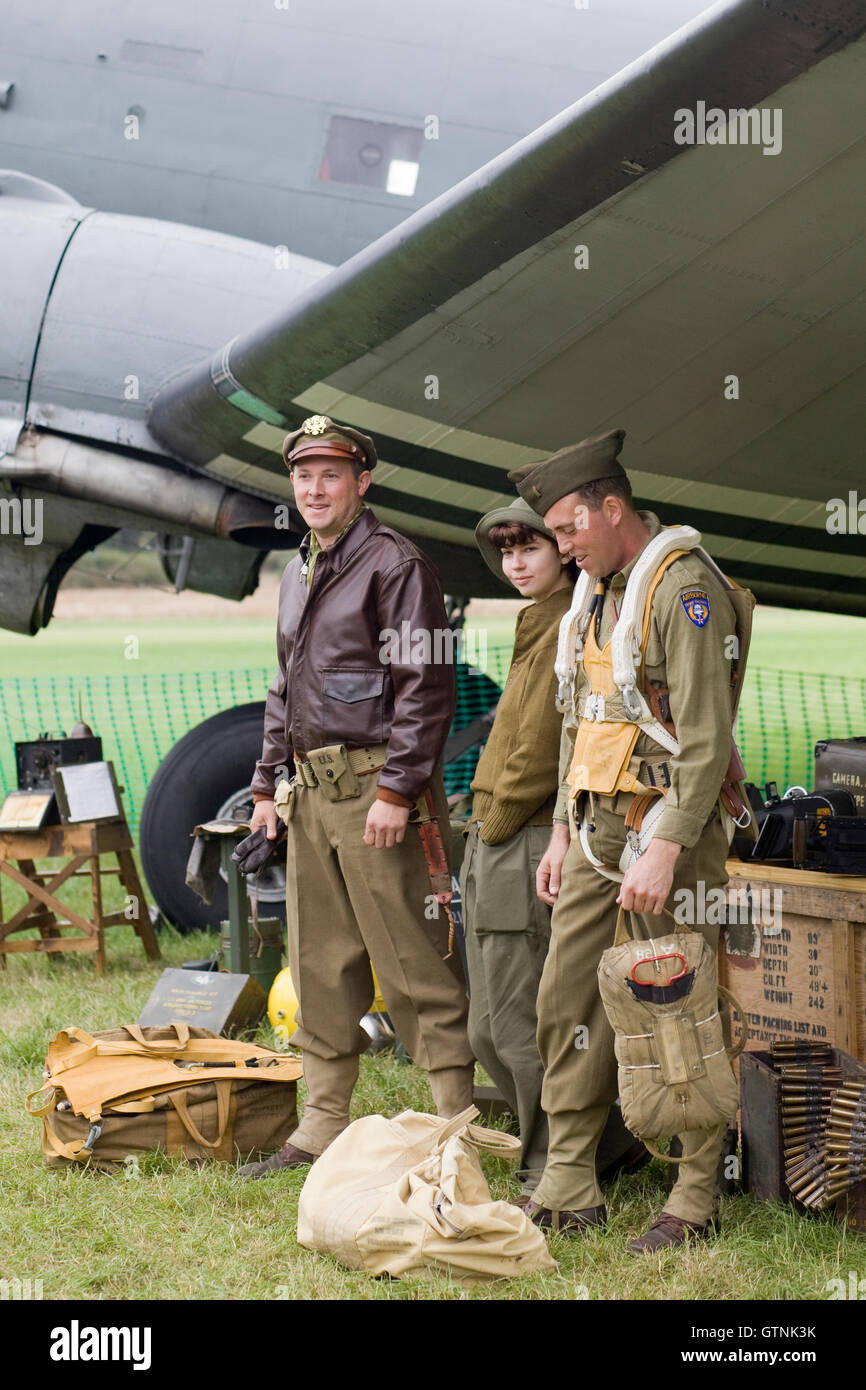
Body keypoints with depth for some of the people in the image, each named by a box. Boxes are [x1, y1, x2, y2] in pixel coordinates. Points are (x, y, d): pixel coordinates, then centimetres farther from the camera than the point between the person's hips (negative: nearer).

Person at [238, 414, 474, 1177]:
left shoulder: (395, 564, -8)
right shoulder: (297, 574, 18)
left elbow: (425, 686, -14)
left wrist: (396, 790, -19)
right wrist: (269, 784, 20)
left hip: (375, 786, -8)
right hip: (311, 791, 8)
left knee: (413, 960, -7)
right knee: (321, 963, 11)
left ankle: (460, 1120, -2)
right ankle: (323, 1125, 19)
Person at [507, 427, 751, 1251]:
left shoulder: (685, 588, -13)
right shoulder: (594, 594, 16)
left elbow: (707, 739, -19)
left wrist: (665, 850, -24)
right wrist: (564, 830, 19)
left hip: (668, 824, -8)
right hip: (598, 823, 9)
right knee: (567, 999, 6)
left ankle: (695, 1202, 4)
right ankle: (569, 1190, 13)